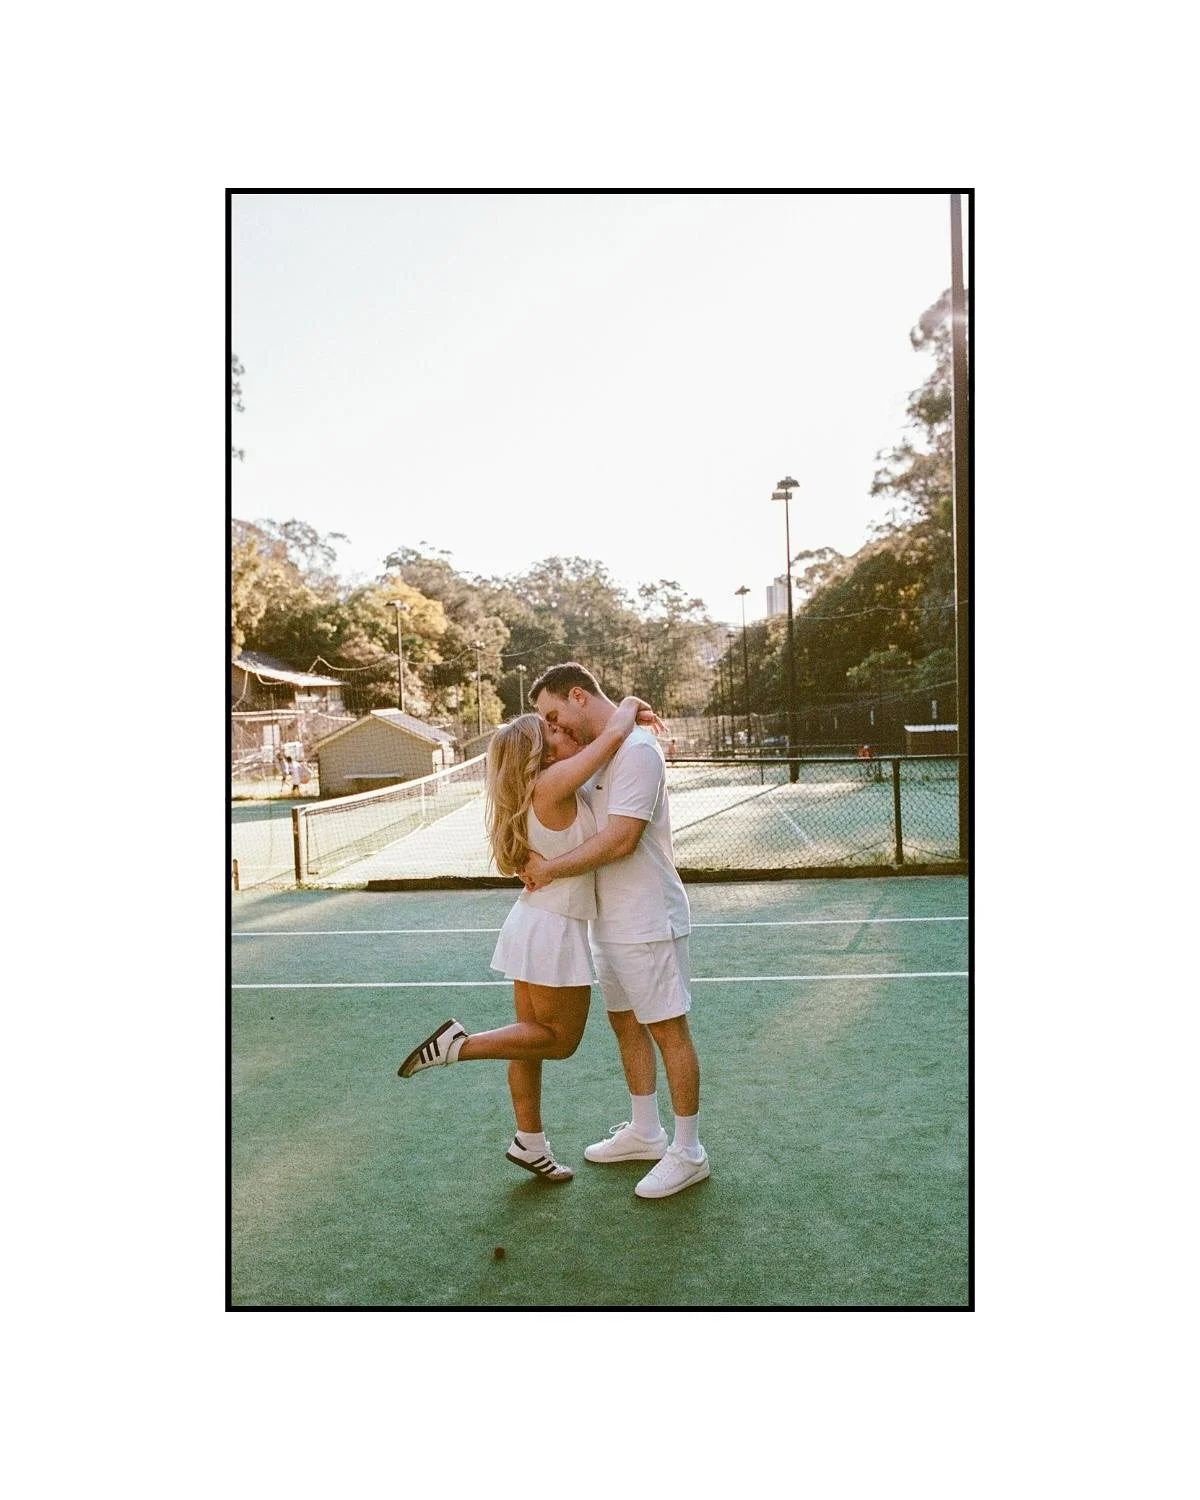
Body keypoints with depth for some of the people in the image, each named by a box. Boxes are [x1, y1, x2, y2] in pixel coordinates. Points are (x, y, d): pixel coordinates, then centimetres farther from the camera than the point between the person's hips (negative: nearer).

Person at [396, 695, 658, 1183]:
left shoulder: (554, 788, 8)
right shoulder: (554, 783, -19)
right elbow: (613, 735, -23)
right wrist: (630, 704, -3)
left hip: (534, 924, 9)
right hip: (553, 931, -9)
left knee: (534, 1037, 17)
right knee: (560, 1039, 7)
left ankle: (529, 1143, 30)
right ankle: (457, 1043, 3)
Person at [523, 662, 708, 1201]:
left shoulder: (636, 749, -19)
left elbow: (621, 838, -24)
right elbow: (588, 824, 14)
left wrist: (552, 869, -17)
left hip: (647, 920, -10)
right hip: (609, 920, 10)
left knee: (667, 1029, 2)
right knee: (624, 1022, 18)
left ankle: (687, 1152, 18)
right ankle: (644, 1133, 35)